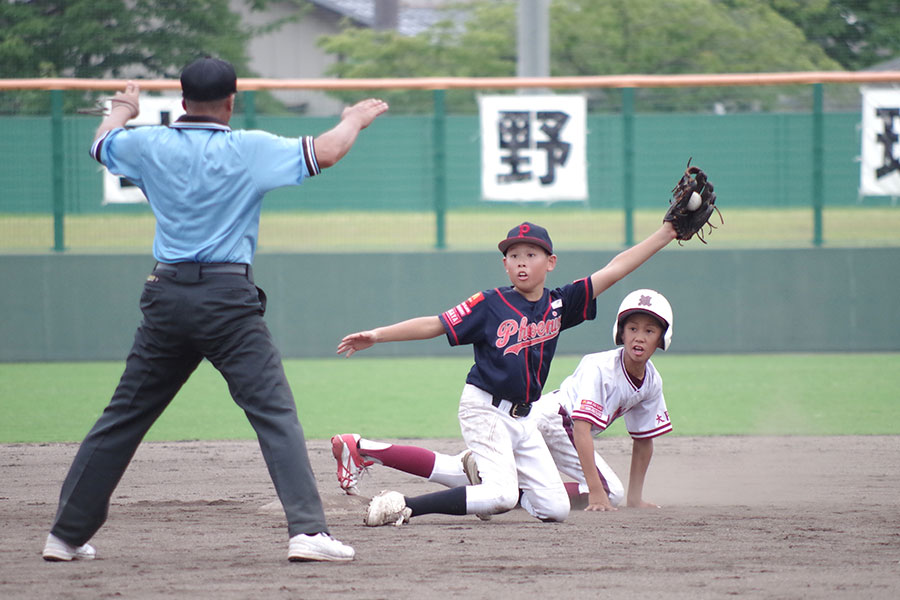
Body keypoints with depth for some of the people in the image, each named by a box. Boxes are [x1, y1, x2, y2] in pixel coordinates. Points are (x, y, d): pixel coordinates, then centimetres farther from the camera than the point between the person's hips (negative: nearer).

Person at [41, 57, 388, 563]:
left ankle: (68, 535, 18)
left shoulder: (151, 145, 7)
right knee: (275, 412, -7)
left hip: (166, 295, 4)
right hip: (227, 298, -4)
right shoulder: (249, 150, -4)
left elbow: (102, 143, 28)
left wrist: (124, 110, 50)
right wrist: (355, 120, 17)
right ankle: (308, 529, -22)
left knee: (124, 417, 14)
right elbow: (325, 152, -5)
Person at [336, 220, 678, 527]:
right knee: (502, 497, -24)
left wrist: (668, 232, 4)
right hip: (485, 410, -6)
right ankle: (405, 506, -17)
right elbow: (433, 325, -7)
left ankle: (482, 479, 22)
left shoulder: (559, 304, 5)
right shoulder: (489, 305, -6)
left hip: (522, 419, 6)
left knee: (556, 509, 1)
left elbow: (614, 270, 6)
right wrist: (376, 335, -15)